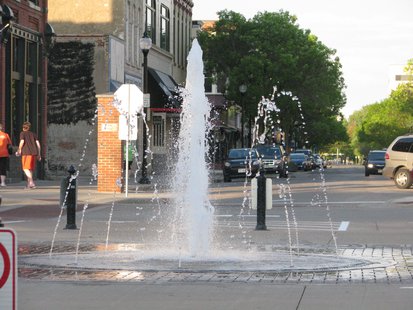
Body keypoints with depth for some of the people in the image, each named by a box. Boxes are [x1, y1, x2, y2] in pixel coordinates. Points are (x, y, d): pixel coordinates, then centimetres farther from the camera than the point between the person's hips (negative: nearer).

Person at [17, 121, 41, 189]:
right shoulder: (33, 134, 17)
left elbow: (22, 142, -9)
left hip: (26, 152, -5)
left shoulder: (22, 133, 5)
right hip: (34, 152, 5)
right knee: (30, 169, 13)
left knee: (26, 168, -6)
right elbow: (38, 143, 11)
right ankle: (28, 184, 12)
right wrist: (39, 154, 14)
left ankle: (31, 182, -24)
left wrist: (19, 150, 3)